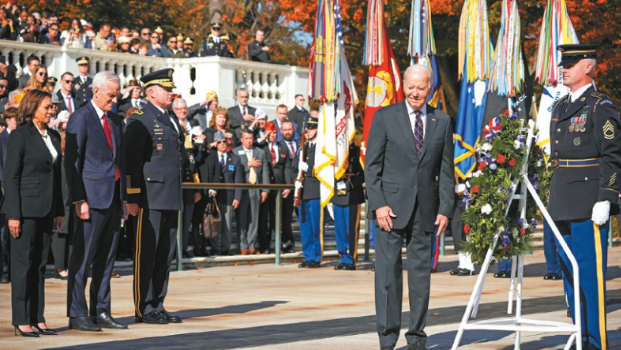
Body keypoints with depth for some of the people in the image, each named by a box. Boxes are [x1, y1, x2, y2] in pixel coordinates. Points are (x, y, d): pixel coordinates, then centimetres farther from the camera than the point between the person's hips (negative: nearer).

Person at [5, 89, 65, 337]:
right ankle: (22, 321, 2)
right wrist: (13, 215, -15)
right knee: (23, 263, -2)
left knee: (40, 263, 9)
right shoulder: (20, 136, -8)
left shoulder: (54, 137, 13)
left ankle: (37, 319, 13)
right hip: (26, 207, -7)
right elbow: (10, 177, -10)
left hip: (46, 209, 7)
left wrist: (59, 211, 13)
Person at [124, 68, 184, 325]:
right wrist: (132, 197, -16)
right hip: (150, 196, -8)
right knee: (146, 253, -3)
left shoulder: (172, 120, 18)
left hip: (172, 197, 8)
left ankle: (158, 306, 16)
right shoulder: (139, 120, -7)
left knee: (165, 254, 10)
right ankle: (144, 308, 2)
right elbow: (131, 161, -11)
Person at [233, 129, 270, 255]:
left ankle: (252, 246, 8)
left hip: (256, 190, 2)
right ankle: (243, 247, 4)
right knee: (242, 219, -1)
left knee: (254, 219, 3)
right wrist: (248, 165, -10)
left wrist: (265, 190, 1)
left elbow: (265, 172, 9)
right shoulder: (235, 152, 6)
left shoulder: (261, 152, 14)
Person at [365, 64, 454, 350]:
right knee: (387, 272, -4)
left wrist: (445, 208, 2)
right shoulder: (385, 117, 3)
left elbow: (446, 170, 10)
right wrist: (378, 204, -9)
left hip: (425, 209, 2)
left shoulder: (442, 122, 10)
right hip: (392, 207, -2)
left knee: (421, 273, 5)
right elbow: (372, 166, 0)